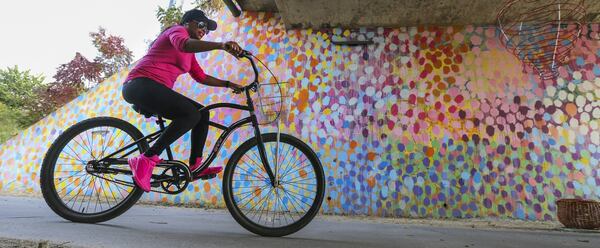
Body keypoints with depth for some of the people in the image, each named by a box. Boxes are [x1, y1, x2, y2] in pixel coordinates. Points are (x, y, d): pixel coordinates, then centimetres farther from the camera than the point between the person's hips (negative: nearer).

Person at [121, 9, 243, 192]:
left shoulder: (189, 54, 25)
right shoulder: (177, 30, -3)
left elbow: (201, 77, 24)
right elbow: (184, 44, -28)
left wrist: (229, 84, 17)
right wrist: (221, 45, -43)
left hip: (155, 90, 10)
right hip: (141, 85, -10)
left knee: (203, 114, 5)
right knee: (192, 114, -29)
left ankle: (195, 166, 6)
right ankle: (146, 160, -25)